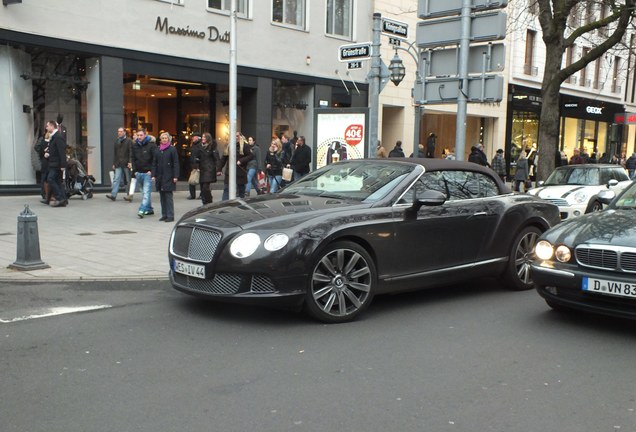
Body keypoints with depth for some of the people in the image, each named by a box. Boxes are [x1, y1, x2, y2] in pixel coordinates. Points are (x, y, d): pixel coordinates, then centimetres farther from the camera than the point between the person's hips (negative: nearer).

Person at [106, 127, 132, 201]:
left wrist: (130, 162, -17)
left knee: (128, 180, 4)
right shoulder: (117, 141, 16)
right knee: (116, 179, -6)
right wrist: (114, 163, 13)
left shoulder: (129, 141, 0)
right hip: (118, 164, 4)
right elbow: (114, 153, 19)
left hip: (126, 164, -4)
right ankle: (113, 195, -13)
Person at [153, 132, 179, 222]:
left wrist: (175, 176, -12)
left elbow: (176, 164, -6)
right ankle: (164, 214, 16)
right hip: (160, 177, 6)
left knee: (168, 196, -6)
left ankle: (170, 216, -2)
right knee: (162, 196, 8)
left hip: (168, 177, -5)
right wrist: (153, 175, 7)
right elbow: (155, 163, 15)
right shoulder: (158, 150, 12)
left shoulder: (172, 149, -3)